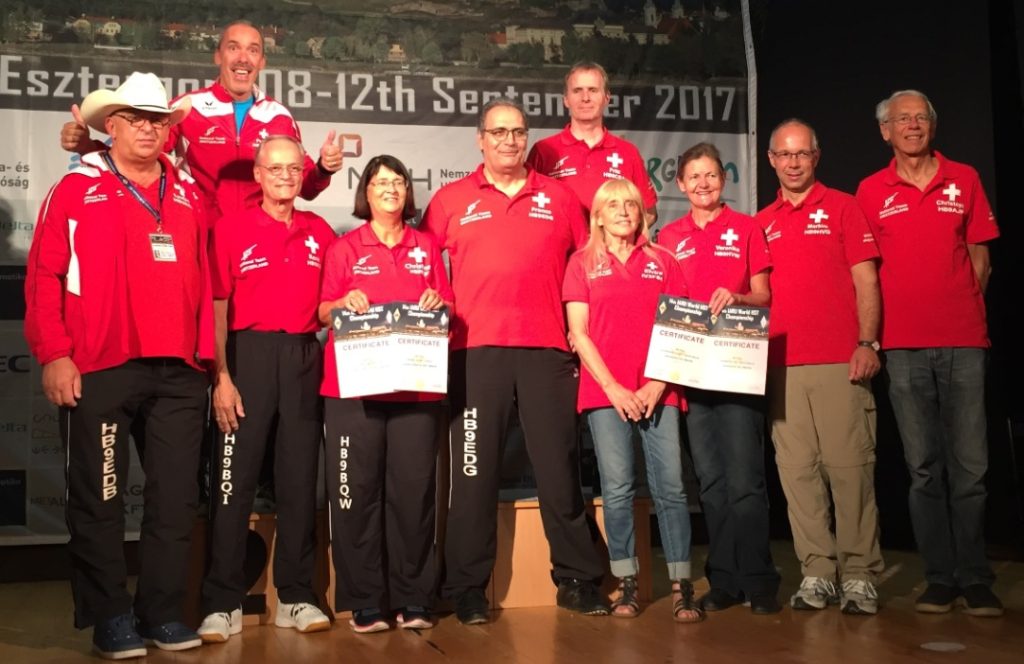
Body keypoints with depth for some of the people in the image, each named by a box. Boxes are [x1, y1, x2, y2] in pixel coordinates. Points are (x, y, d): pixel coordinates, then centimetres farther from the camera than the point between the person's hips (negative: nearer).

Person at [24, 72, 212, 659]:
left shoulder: (189, 196, 14)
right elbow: (44, 277, -1)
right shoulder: (77, 190, 3)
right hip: (99, 370, -3)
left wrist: (207, 356, 9)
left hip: (179, 372, 4)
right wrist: (54, 354, -9)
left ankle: (163, 613, 18)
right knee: (99, 500, 3)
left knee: (176, 499, 7)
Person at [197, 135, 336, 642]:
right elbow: (218, 308, -4)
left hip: (304, 358, 4)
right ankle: (222, 603, 5)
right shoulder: (231, 229, 0)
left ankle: (296, 596, 16)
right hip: (247, 356, -3)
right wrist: (222, 376, -10)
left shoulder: (320, 233, 10)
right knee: (235, 479, -2)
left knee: (300, 478, 7)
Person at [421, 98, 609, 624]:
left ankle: (577, 579, 16)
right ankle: (467, 588, 10)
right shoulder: (452, 200, 9)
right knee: (474, 469, 1)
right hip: (476, 349, -1)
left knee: (559, 465, 5)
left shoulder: (558, 197, 12)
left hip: (546, 348, 1)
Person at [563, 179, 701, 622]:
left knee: (670, 486, -4)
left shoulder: (663, 262, 12)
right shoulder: (583, 263, 9)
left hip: (657, 391, 1)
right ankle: (627, 584, 7)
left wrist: (656, 386, -5)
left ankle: (681, 586, -1)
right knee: (617, 489, -2)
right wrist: (614, 388, -6)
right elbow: (578, 332, 2)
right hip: (605, 391, -1)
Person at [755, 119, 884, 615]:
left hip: (840, 360, -3)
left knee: (849, 464, -5)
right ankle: (817, 573, 10)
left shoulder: (842, 207, 6)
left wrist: (867, 342, -8)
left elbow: (865, 280, 1)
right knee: (797, 469, 3)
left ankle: (859, 575, 3)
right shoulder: (762, 223, 16)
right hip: (781, 364, 4)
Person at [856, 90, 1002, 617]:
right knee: (923, 467, 3)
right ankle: (939, 578, 11)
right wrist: (873, 336, 3)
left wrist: (964, 312, 4)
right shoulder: (871, 191, 8)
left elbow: (980, 258, 12)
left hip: (963, 341, 0)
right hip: (903, 346, 0)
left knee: (970, 465, -1)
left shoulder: (964, 180, 9)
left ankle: (975, 579, 9)